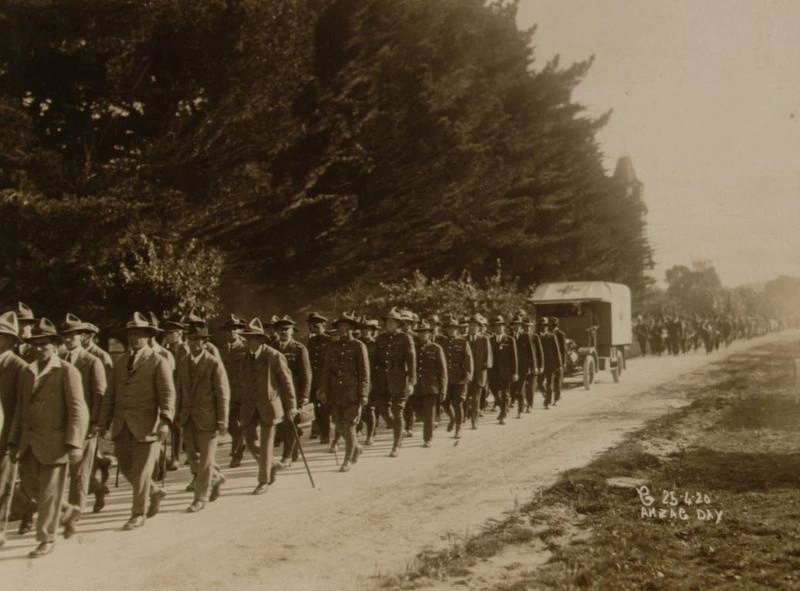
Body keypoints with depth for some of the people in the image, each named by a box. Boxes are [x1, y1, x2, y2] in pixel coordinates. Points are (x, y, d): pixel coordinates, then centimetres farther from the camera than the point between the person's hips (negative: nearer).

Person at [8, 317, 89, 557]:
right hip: (30, 443, 7)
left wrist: (74, 444, -19)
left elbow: (78, 410, -12)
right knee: (30, 487, 12)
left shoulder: (67, 371, -8)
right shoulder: (27, 372, 12)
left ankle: (46, 540, 15)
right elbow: (20, 409, 16)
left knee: (49, 492, 1)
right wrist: (14, 442, 12)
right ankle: (67, 511, 35)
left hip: (53, 442, -7)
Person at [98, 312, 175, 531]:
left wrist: (165, 420, -23)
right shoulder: (120, 361, 13)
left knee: (141, 471, -1)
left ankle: (138, 515, 13)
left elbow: (168, 394, -10)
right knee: (125, 467, 12)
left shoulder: (158, 362, -3)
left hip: (146, 426, -6)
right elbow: (110, 394, 15)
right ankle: (155, 492, 34)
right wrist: (104, 423, 10)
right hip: (122, 427, 6)